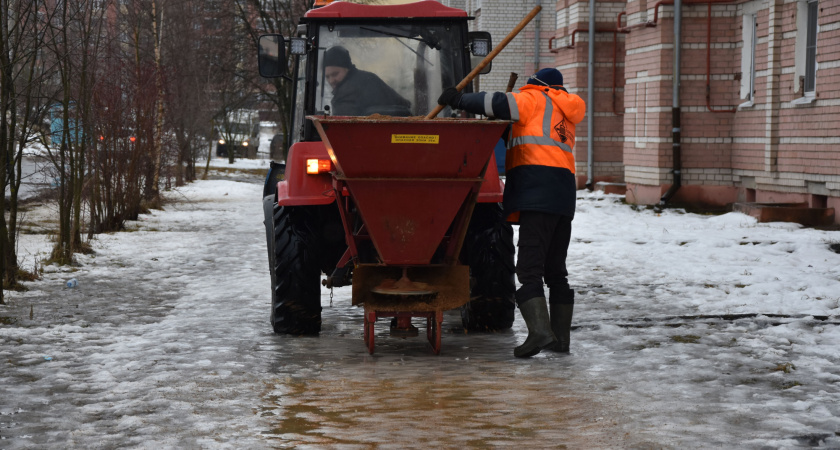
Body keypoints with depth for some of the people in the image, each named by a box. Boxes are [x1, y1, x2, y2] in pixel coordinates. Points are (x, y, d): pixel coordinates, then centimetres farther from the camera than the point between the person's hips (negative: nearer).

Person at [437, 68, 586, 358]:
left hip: (537, 192, -8)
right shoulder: (565, 112, 30)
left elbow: (500, 104, -8)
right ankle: (561, 337, 13)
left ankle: (539, 330, -29)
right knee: (556, 270, 13)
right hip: (564, 194, 8)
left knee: (529, 268, -15)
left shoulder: (534, 99, 7)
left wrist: (460, 100, 1)